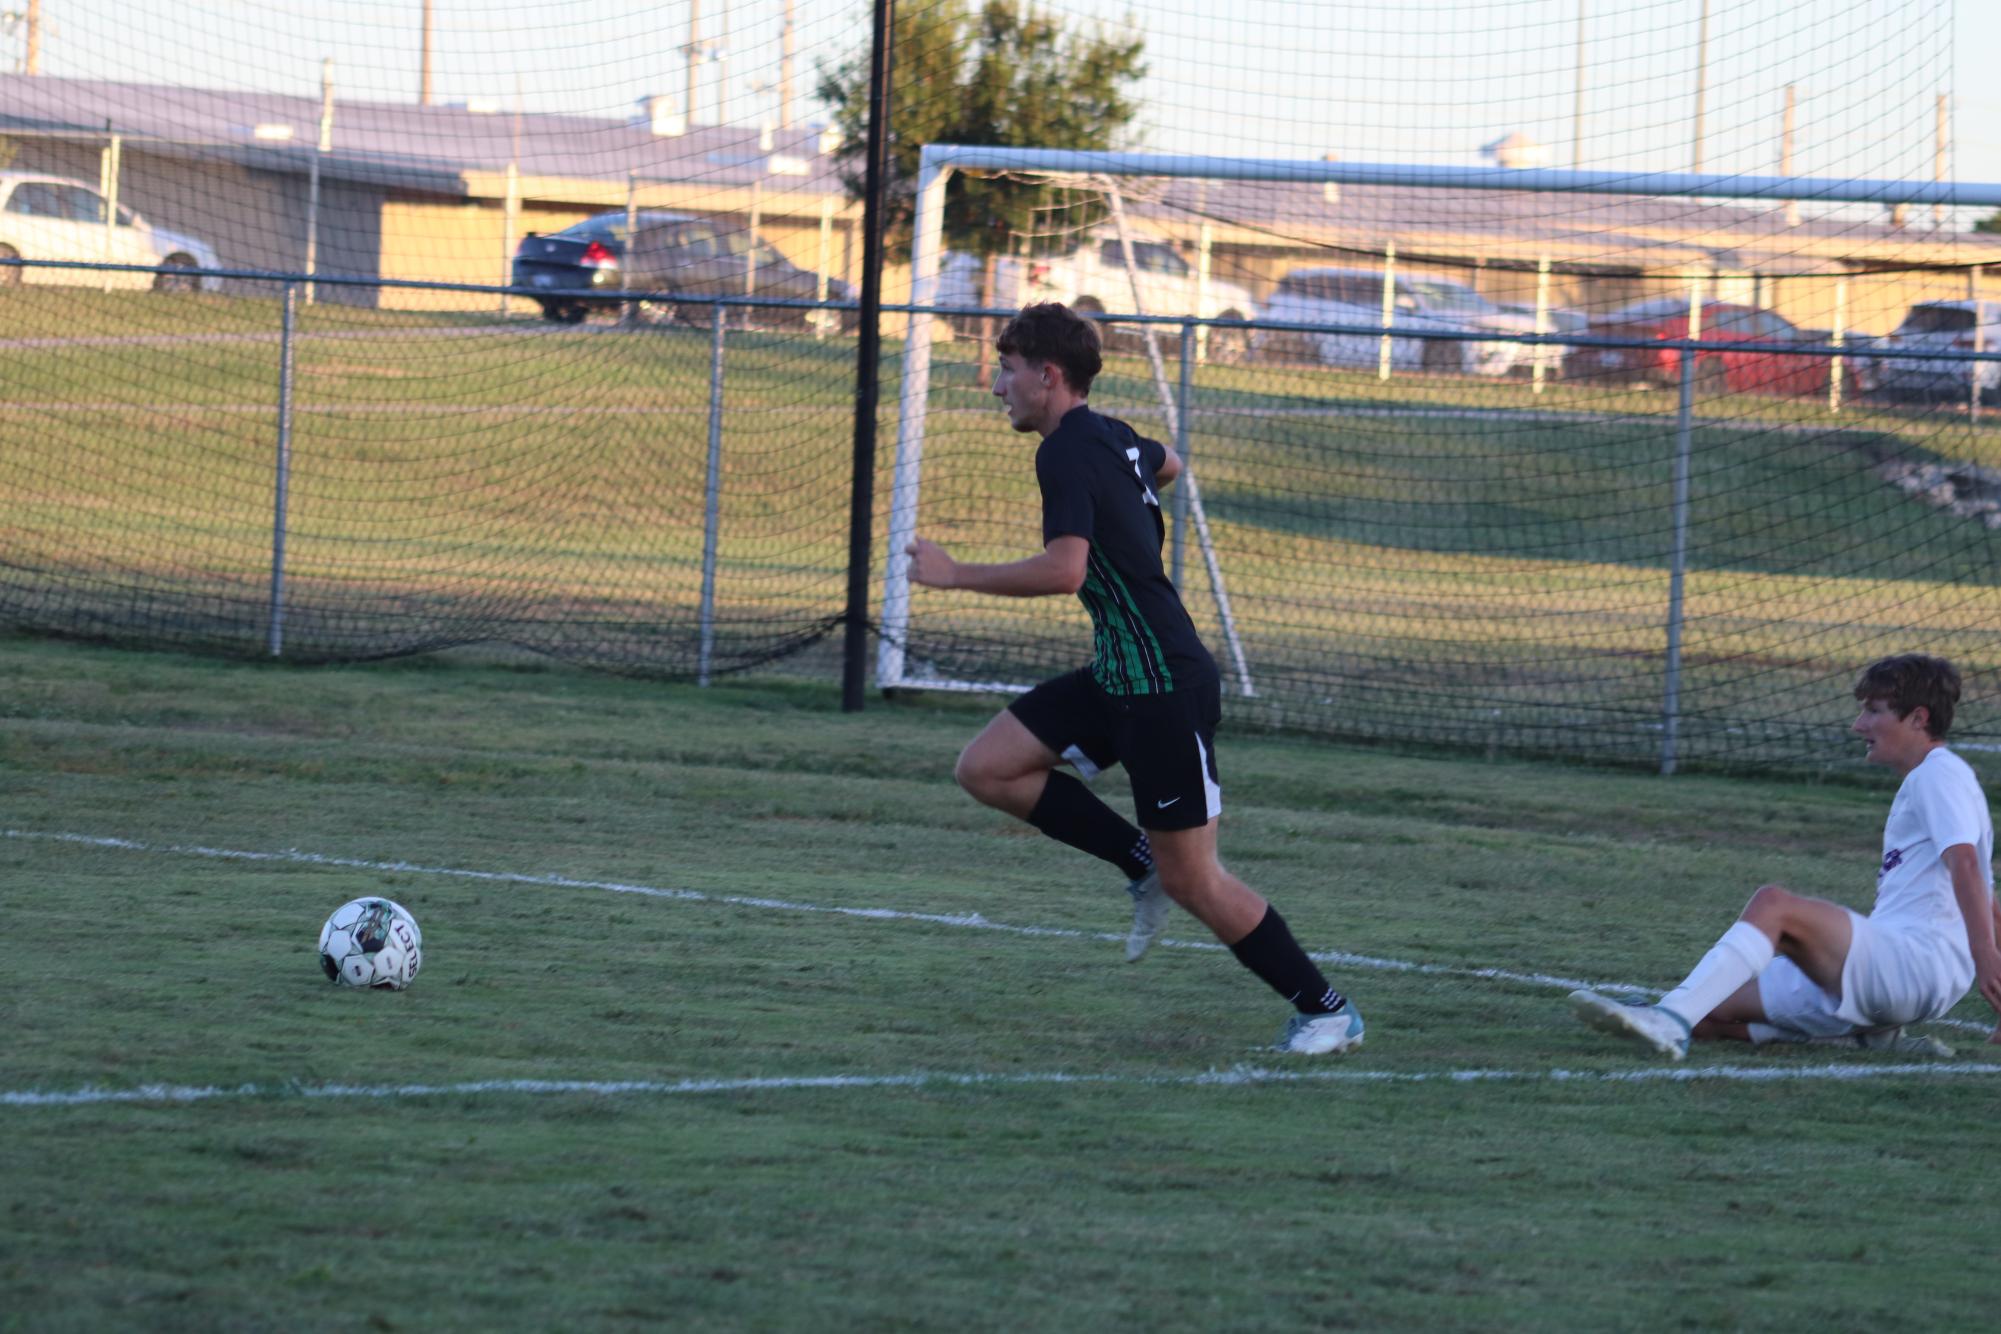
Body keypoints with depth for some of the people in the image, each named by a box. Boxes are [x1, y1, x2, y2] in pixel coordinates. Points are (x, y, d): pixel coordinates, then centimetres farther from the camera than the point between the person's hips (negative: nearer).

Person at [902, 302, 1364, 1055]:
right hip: (1118, 679, 9)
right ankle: (1142, 860, 10)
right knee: (986, 768, 4)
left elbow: (1064, 569, -30)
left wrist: (955, 575, -21)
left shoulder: (1068, 452, -17)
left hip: (1165, 689, -9)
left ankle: (1326, 1011, 8)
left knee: (1192, 881, -3)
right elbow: (1167, 465, 35)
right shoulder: (1111, 439, 11)